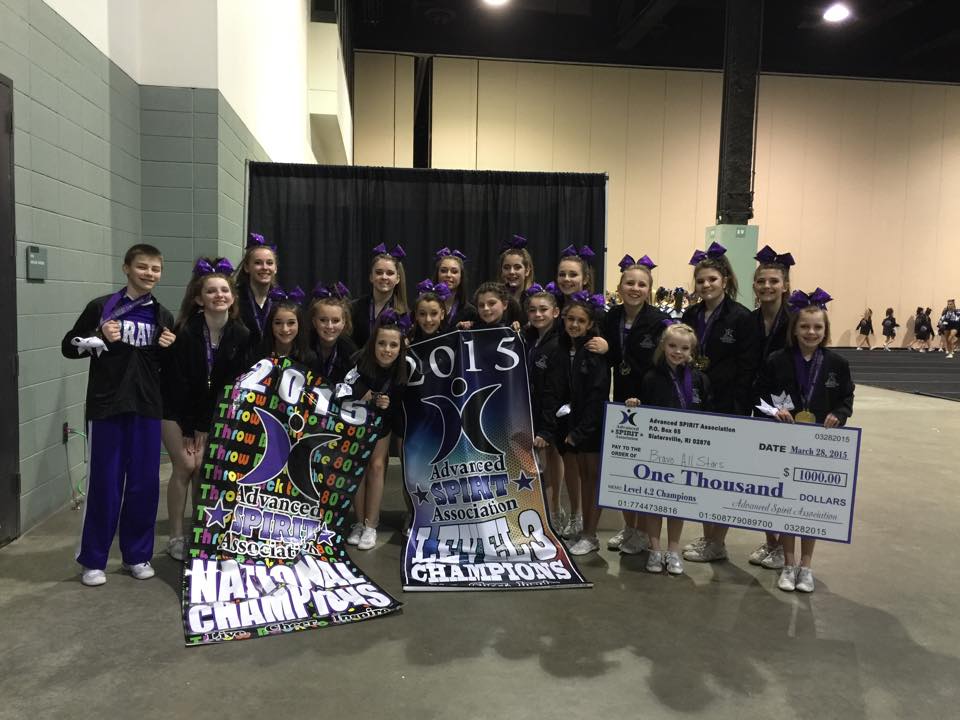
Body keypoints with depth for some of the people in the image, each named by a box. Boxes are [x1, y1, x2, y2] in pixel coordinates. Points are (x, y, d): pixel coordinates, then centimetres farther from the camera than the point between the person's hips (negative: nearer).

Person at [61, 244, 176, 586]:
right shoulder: (101, 307, -1)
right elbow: (69, 346, 3)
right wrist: (100, 339, -14)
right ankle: (93, 560, 17)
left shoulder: (163, 316, 10)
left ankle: (137, 554, 21)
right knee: (104, 483, 2)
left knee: (145, 483, 7)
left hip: (147, 408, 3)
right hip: (106, 407, -3)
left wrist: (168, 349, -3)